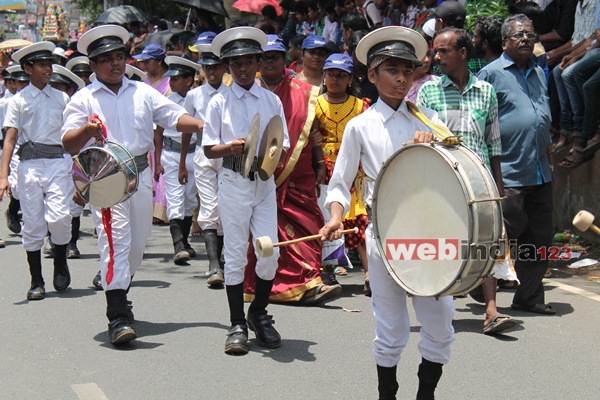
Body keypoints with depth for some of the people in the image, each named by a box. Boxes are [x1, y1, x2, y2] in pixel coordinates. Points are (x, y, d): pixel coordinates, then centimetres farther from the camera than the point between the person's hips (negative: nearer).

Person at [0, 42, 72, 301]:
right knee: (32, 224, 2)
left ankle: (61, 264, 14)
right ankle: (36, 282, 13)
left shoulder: (61, 98, 12)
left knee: (59, 217, -14)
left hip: (59, 162, 1)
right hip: (30, 164, -1)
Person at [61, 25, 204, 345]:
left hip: (140, 173, 5)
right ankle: (118, 318, -18)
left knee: (137, 242, 14)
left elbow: (174, 116, 5)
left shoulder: (142, 93, 13)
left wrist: (202, 126, -13)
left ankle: (119, 292, 37)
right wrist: (86, 131, -26)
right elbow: (69, 144, -5)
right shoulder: (83, 99, 2)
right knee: (115, 240, -15)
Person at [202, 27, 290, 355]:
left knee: (270, 253, -3)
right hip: (233, 183, -2)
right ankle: (237, 325, 10)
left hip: (264, 182, 2)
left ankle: (259, 313, 19)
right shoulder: (219, 102, 4)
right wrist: (231, 147, -18)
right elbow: (209, 149, 2)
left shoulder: (272, 101, 9)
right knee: (235, 254, 0)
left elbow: (283, 146, 9)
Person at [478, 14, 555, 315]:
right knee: (503, 237, -3)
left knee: (540, 238, 10)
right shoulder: (491, 73, -4)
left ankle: (529, 297, 20)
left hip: (541, 174, 7)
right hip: (508, 174, -7)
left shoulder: (539, 73, 17)